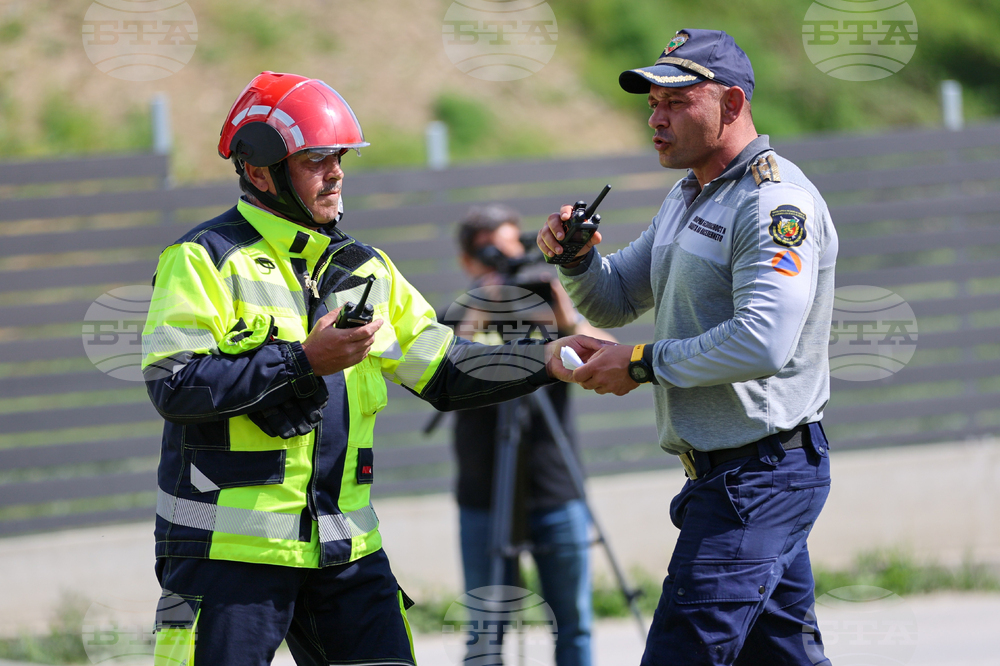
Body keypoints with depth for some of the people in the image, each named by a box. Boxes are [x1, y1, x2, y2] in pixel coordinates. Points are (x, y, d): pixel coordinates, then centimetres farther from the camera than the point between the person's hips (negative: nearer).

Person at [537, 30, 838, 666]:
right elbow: (615, 300, 25)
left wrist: (645, 363, -18)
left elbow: (764, 343, -27)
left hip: (757, 479, -10)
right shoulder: (688, 198, 18)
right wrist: (576, 257, 2)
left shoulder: (775, 202, -15)